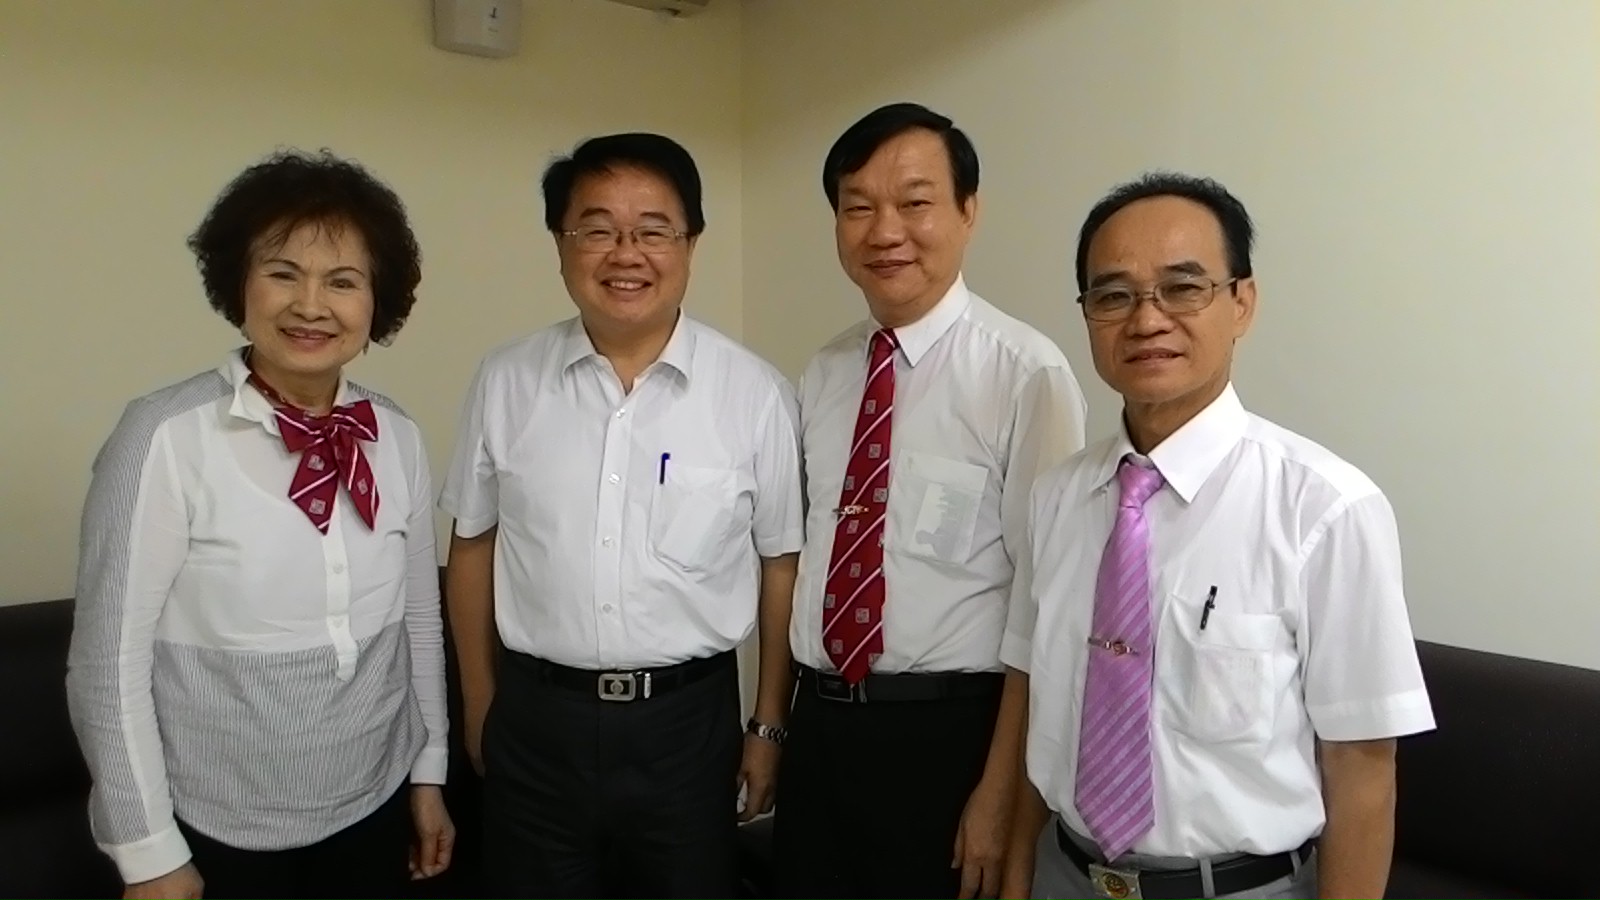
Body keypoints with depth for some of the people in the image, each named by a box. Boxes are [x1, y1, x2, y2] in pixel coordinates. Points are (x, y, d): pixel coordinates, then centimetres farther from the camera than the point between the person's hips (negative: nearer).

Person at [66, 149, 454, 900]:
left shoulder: (397, 440, -4)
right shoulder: (166, 438, -17)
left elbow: (419, 619, 4)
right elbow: (110, 662, -13)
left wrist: (427, 774, 9)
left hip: (372, 811, 4)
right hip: (220, 832, -4)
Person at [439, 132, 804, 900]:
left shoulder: (755, 393, -8)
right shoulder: (504, 382, -4)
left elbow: (781, 563, -2)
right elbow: (473, 547, 5)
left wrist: (769, 725, 3)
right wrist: (479, 705, 10)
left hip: (689, 720, -1)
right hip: (535, 720, 2)